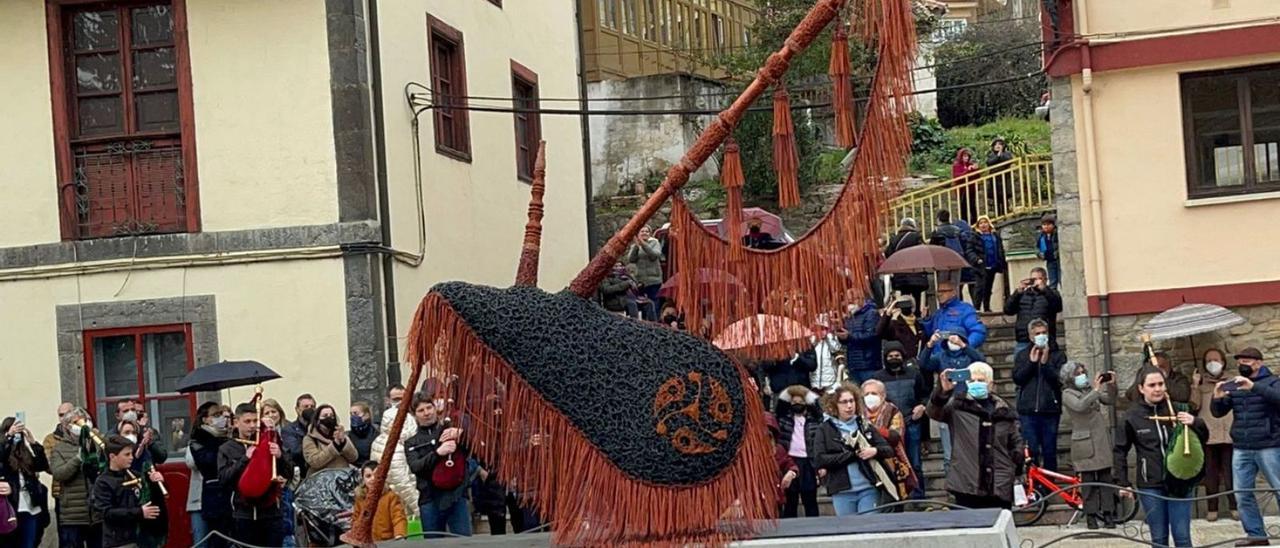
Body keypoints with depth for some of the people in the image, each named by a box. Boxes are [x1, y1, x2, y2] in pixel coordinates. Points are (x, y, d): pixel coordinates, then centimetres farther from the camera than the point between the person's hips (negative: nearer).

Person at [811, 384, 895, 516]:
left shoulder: (865, 425, 9)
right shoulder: (825, 430, 2)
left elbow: (889, 450, 9)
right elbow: (819, 460, -10)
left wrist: (875, 451, -14)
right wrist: (852, 455, -14)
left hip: (869, 489, 1)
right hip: (842, 492, -1)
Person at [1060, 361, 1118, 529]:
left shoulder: (1090, 388, 11)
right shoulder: (1068, 394, -5)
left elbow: (1110, 400, 10)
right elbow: (1080, 406, -24)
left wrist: (1111, 385, -5)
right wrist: (1095, 390, -23)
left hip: (1102, 441, 5)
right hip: (1085, 443, -5)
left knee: (1106, 478, 5)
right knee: (1088, 480, -2)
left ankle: (1108, 513, 10)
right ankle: (1091, 515, 4)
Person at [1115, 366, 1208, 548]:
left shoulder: (1178, 409, 1)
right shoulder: (1132, 416, -2)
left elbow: (1203, 437, 9)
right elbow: (1120, 451, 5)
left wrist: (1194, 423, -12)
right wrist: (1122, 483, 0)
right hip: (1150, 486, 0)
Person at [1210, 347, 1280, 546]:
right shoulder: (1231, 386, 11)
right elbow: (1218, 413, 11)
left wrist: (1254, 387, -33)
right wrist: (1218, 399, -11)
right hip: (1241, 449, 5)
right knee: (1242, 495, 4)